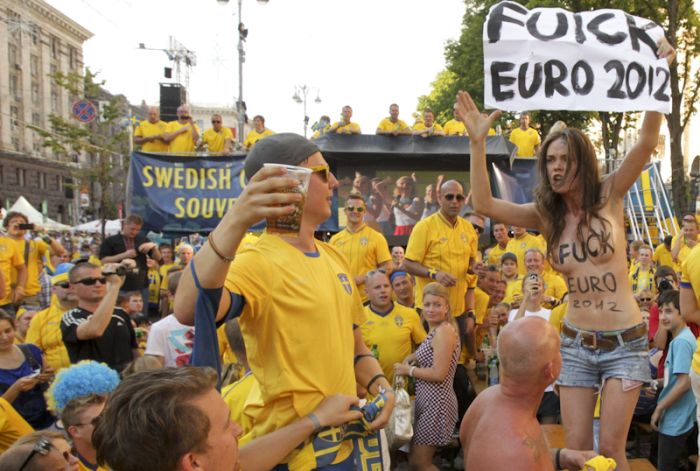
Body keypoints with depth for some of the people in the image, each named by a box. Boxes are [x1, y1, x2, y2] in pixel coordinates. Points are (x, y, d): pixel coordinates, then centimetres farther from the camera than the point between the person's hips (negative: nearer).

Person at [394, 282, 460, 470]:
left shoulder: (445, 330, -18)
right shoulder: (436, 330, 12)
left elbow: (439, 374, -23)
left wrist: (408, 370, -12)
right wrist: (412, 358, 5)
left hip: (436, 402, -10)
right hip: (428, 399, 10)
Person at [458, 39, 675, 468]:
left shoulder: (609, 197, -6)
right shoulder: (546, 215, -1)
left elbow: (647, 144, -19)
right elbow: (484, 204, -12)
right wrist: (478, 143, -19)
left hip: (625, 342, -2)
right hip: (575, 343, 3)